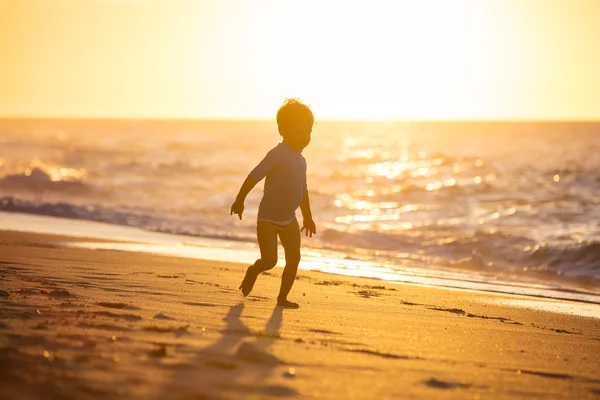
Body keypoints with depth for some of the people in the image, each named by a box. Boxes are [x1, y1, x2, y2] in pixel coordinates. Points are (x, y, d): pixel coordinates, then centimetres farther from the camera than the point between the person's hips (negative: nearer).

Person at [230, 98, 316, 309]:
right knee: (270, 260, -10)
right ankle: (253, 271, 24)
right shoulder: (278, 154, -16)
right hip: (268, 219, -7)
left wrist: (307, 217, 25)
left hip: (289, 220, 7)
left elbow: (302, 191, 21)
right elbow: (254, 176, -20)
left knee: (294, 257, -2)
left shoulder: (301, 160, 9)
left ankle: (283, 297, 7)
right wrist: (240, 200, -23)